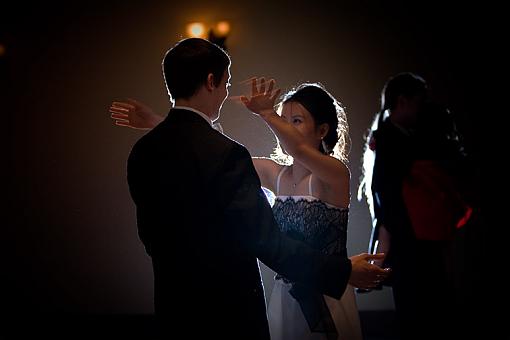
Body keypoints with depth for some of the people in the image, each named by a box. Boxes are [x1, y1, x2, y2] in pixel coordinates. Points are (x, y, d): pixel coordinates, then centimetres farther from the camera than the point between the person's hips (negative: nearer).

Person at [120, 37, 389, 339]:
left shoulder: (142, 152, 2)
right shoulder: (225, 154, -21)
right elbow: (266, 240, -21)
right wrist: (343, 271, -13)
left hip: (170, 306, 7)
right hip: (228, 313, -7)